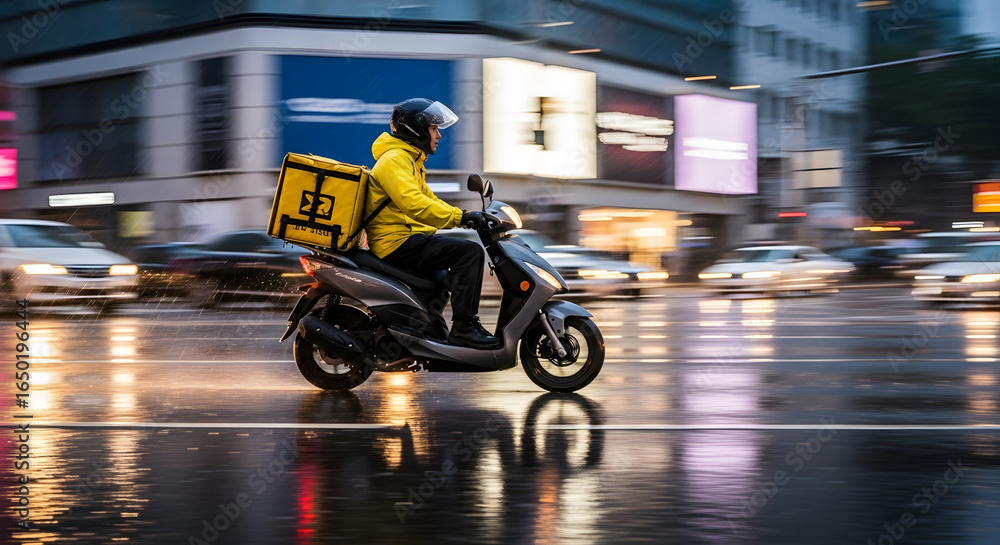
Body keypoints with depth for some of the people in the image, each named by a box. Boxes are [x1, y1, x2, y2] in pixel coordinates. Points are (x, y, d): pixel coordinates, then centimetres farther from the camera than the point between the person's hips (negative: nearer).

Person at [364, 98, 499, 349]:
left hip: (408, 237, 11)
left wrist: (464, 215, 11)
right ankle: (463, 326, -22)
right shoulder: (394, 160, -13)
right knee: (470, 252, -20)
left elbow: (428, 199, 25)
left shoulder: (411, 160, 22)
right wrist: (460, 216, -30)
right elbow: (412, 203, -28)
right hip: (398, 242, -11)